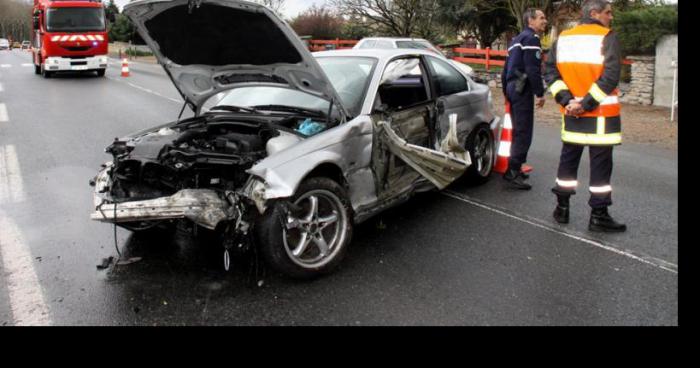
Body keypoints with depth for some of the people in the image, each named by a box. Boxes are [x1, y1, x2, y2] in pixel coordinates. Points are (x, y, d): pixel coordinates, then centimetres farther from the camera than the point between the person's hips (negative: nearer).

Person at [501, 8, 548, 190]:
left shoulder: (516, 40, 21)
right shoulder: (531, 38, -10)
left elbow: (507, 68, 23)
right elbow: (533, 70, -19)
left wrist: (506, 90, 27)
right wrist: (540, 93, -16)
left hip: (512, 88, 10)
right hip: (522, 89, -10)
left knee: (518, 131, 16)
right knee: (524, 133, -9)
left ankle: (513, 168, 21)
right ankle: (513, 172, -11)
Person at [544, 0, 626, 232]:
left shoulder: (563, 38, 8)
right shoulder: (607, 38, -9)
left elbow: (550, 71, 1)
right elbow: (611, 76, -20)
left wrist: (566, 100, -6)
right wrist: (587, 104, -16)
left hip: (571, 113, 5)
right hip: (600, 114, -5)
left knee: (568, 159, 15)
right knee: (600, 163, 3)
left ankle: (562, 208, 20)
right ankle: (598, 216, 8)